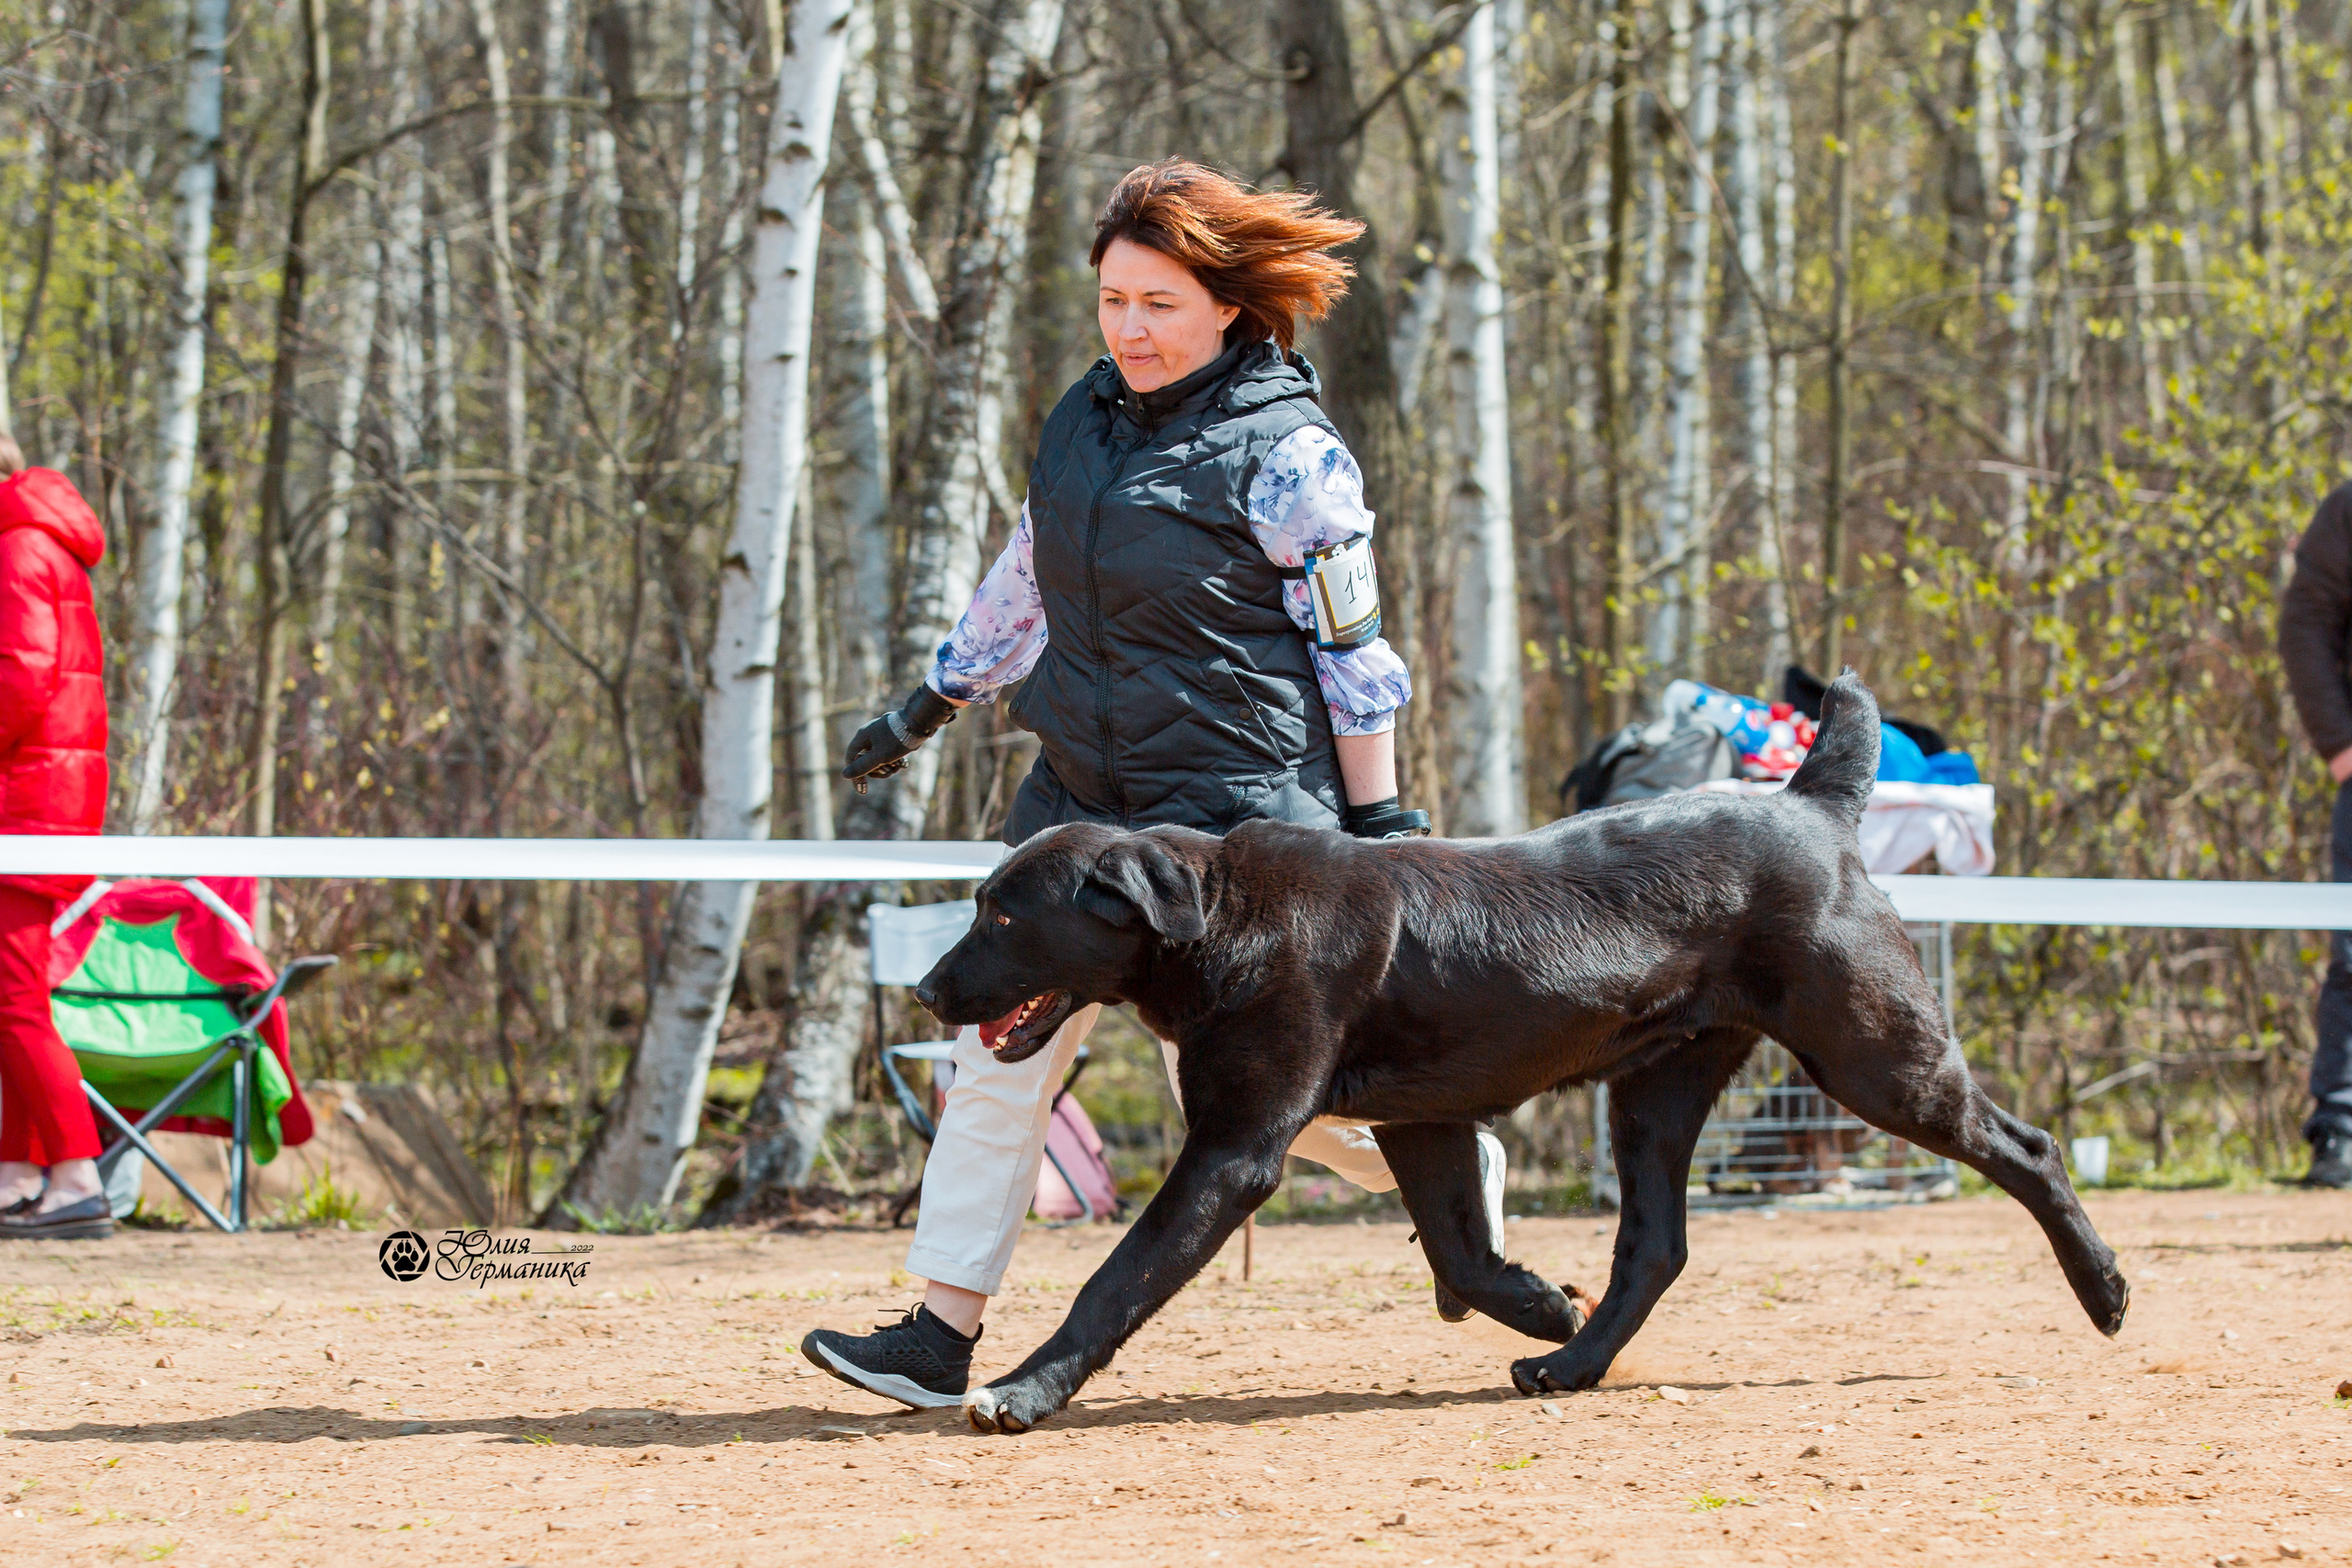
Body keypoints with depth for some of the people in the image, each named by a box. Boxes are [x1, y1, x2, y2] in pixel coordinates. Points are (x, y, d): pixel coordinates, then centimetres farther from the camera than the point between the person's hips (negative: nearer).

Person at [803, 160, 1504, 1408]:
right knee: (1000, 1044, -1)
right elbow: (1024, 579, 22)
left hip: (1235, 803, -7)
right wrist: (927, 708, 26)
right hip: (1079, 791, 7)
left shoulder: (1288, 455, -11)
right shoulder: (1087, 414, 8)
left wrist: (1375, 825, -7)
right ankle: (942, 1331, 2)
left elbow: (1353, 658, -7)